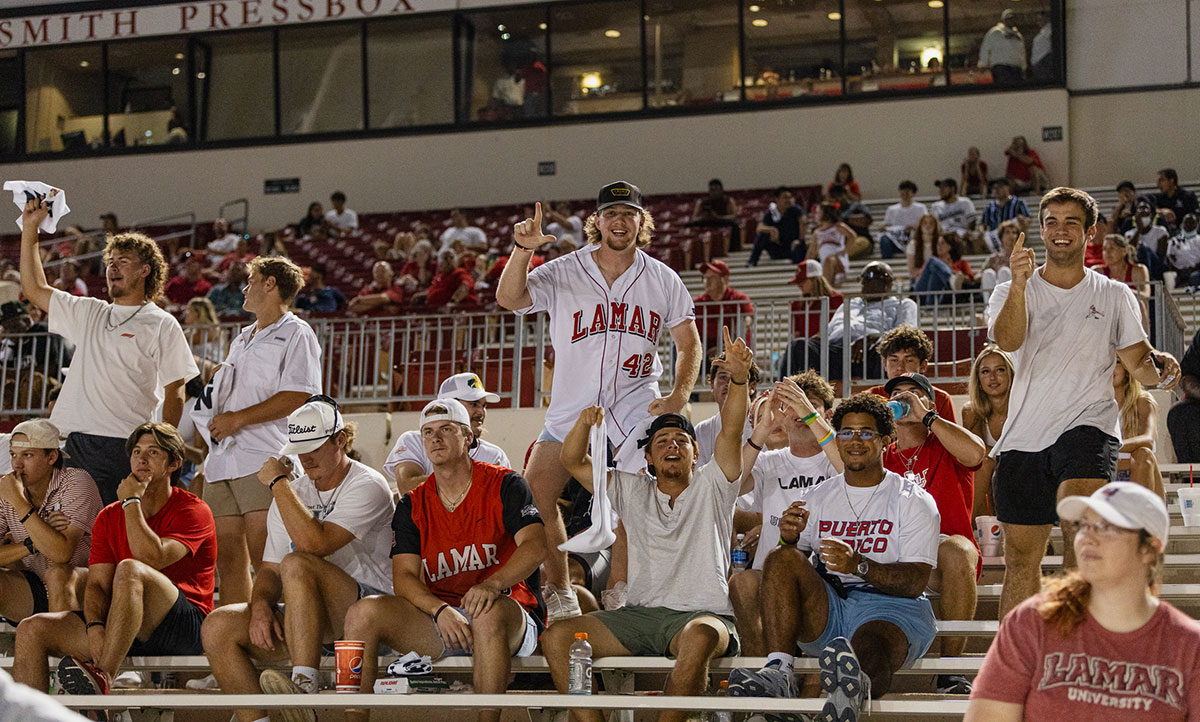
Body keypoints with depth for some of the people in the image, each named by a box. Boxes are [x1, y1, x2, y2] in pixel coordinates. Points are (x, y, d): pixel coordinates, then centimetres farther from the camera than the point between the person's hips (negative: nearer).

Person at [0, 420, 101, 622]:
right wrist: (32, 544, -22)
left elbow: (62, 554, -26)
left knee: (57, 573, -36)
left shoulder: (76, 482, -13)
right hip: (32, 591, 4)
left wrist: (19, 502, -27)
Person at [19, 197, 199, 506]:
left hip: (123, 446, -5)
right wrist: (30, 229, 19)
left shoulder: (162, 325, 4)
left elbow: (174, 392, 1)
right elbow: (35, 290, 24)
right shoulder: (89, 314, 20)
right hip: (72, 443, 5)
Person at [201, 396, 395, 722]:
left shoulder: (367, 486, -8)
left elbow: (314, 543, -24)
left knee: (296, 565, -35)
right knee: (218, 626, -15)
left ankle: (304, 686, -44)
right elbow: (270, 568, 13)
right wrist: (261, 605, -10)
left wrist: (278, 482, -13)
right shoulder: (292, 492, 15)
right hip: (302, 616, 7)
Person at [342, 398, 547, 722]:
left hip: (511, 614, -4)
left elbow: (535, 546, -13)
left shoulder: (505, 485, 2)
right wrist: (441, 611, -21)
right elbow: (404, 577, 2)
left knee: (488, 614, -40)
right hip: (437, 618, 4)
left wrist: (492, 584, -33)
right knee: (363, 613, -19)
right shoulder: (412, 505, 13)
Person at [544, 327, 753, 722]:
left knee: (699, 637, -40)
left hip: (702, 612, -4)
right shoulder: (632, 491, 19)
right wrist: (584, 421, -10)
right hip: (639, 613, 4)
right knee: (556, 636, -17)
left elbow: (731, 431, -7)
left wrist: (739, 377, -24)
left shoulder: (711, 486, 10)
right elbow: (573, 461, 12)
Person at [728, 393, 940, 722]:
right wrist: (789, 537, -12)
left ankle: (855, 683, -82)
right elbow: (793, 562, 13)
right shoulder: (820, 497, 20)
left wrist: (859, 565, -25)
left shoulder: (914, 500, 5)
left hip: (891, 607, -5)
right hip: (826, 612, 5)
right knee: (781, 558, -23)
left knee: (868, 655, -41)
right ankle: (779, 672, -38)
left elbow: (916, 582, -6)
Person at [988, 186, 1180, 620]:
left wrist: (1159, 366, -11)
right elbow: (1007, 340, -11)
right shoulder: (1012, 293, 10)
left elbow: (1139, 364, 12)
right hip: (1023, 437, 2)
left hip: (1087, 426, -2)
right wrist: (1019, 285, -28)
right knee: (1020, 559, 5)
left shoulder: (1115, 296, 12)